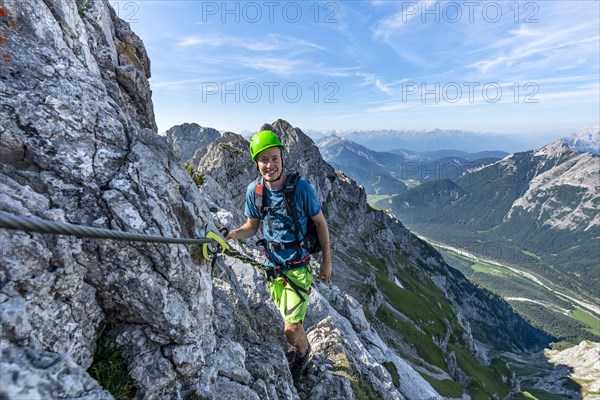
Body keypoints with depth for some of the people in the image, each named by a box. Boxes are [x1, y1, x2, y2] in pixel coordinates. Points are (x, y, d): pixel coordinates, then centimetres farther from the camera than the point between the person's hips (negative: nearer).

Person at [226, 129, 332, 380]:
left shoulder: (301, 188, -20)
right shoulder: (254, 190, -8)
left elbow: (320, 223, -8)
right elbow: (252, 226, 2)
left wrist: (327, 261, -3)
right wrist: (229, 235, -18)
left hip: (299, 265, -4)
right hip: (273, 265, 4)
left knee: (291, 330, -4)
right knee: (289, 317, 24)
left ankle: (302, 351, 33)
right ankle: (301, 347, 56)